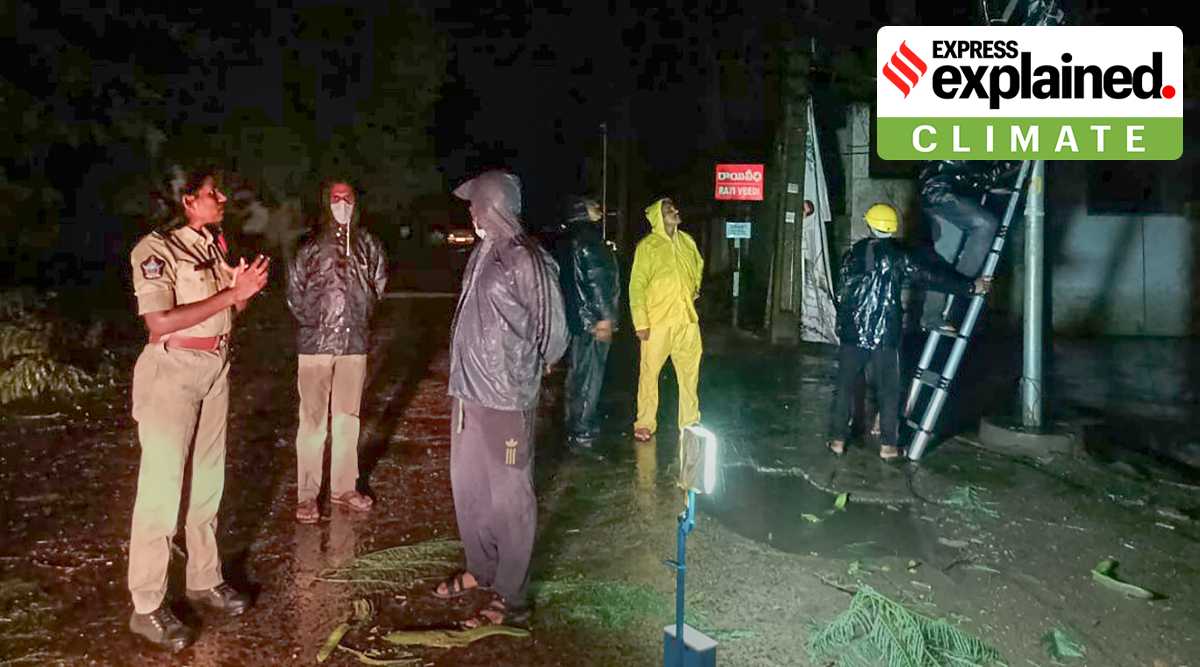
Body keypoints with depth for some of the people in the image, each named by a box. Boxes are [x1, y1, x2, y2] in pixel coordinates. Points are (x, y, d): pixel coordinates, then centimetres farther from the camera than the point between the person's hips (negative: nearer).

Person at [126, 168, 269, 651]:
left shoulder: (217, 247, 8)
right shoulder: (156, 248, -13)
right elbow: (159, 322, -22)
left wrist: (246, 289, -4)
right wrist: (230, 294, -20)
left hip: (215, 370, 7)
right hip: (172, 372, -7)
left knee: (208, 483, 14)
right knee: (162, 488, -4)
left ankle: (204, 579, 28)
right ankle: (147, 607, 6)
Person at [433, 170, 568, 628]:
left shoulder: (527, 262, -15)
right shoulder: (481, 254, 7)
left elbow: (554, 333, -7)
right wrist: (467, 370, 12)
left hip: (505, 398, -8)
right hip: (467, 390, 8)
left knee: (509, 497, 3)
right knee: (467, 486, 20)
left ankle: (511, 600, 16)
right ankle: (481, 569, 40)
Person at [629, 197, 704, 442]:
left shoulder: (687, 241, 8)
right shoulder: (647, 246, -8)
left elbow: (698, 264, 30)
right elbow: (637, 286, -10)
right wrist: (641, 323, -15)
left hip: (687, 319, 5)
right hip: (658, 321, -5)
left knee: (690, 371, 11)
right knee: (649, 372, 1)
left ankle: (690, 421, 24)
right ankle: (645, 423, 13)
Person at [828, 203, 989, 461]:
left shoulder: (853, 253, 6)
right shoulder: (898, 255, -4)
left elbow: (842, 292, 11)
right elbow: (932, 275, -7)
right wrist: (971, 286, -2)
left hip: (852, 332, 3)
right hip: (885, 334, -2)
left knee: (845, 386, 9)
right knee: (888, 390, 6)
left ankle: (837, 440, 11)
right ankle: (888, 446, 8)